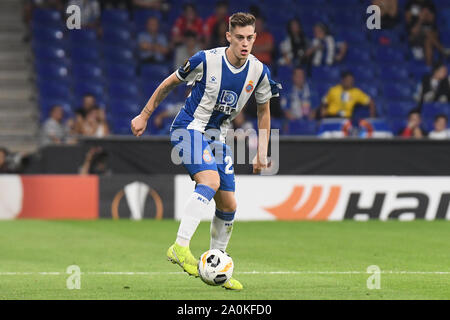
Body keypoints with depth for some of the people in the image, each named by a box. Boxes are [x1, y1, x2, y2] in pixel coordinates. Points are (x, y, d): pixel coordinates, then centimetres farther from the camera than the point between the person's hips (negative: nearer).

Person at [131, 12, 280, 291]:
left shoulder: (259, 72, -4)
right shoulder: (206, 60, -17)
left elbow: (264, 110, 13)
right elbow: (169, 83, -1)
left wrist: (262, 154, 9)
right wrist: (144, 116, 5)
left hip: (218, 136, 6)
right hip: (190, 128, -6)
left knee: (228, 205, 5)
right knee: (211, 180, -32)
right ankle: (180, 247, -36)